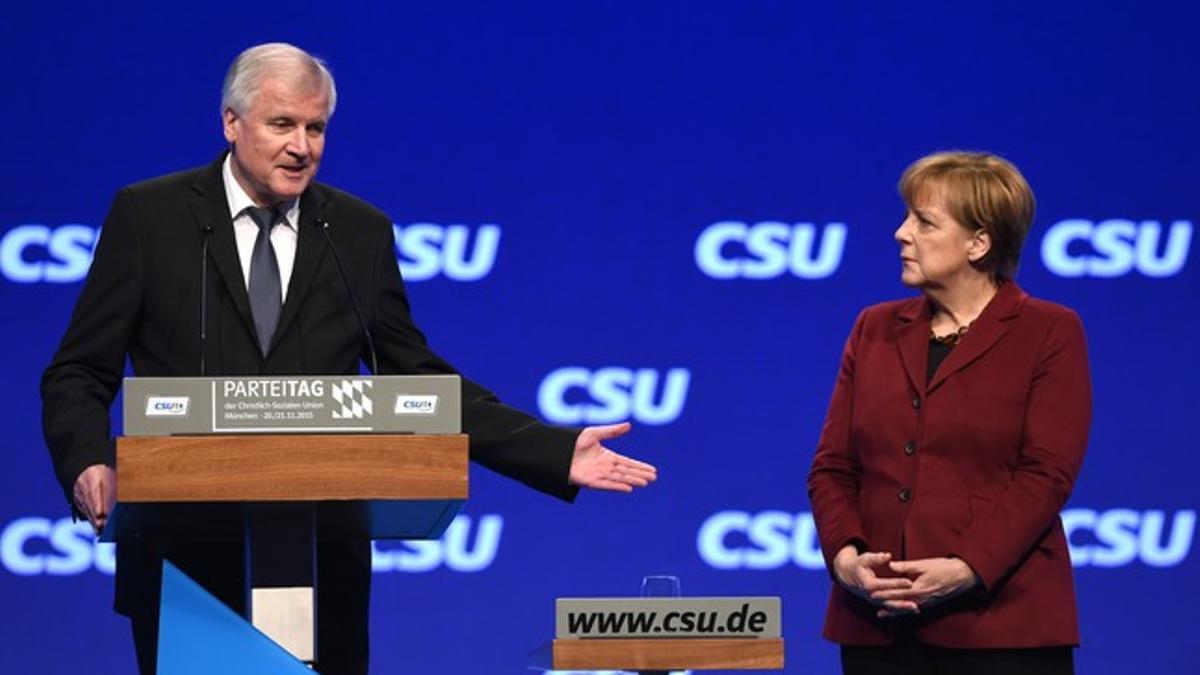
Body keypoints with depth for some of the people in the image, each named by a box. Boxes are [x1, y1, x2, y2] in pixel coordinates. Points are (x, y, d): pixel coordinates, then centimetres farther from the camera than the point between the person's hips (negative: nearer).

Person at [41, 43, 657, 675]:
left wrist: (558, 453, 1)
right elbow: (79, 373, 1)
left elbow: (418, 381, 10)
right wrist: (89, 463, -20)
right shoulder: (149, 215, 1)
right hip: (184, 557, -2)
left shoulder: (360, 232, 8)